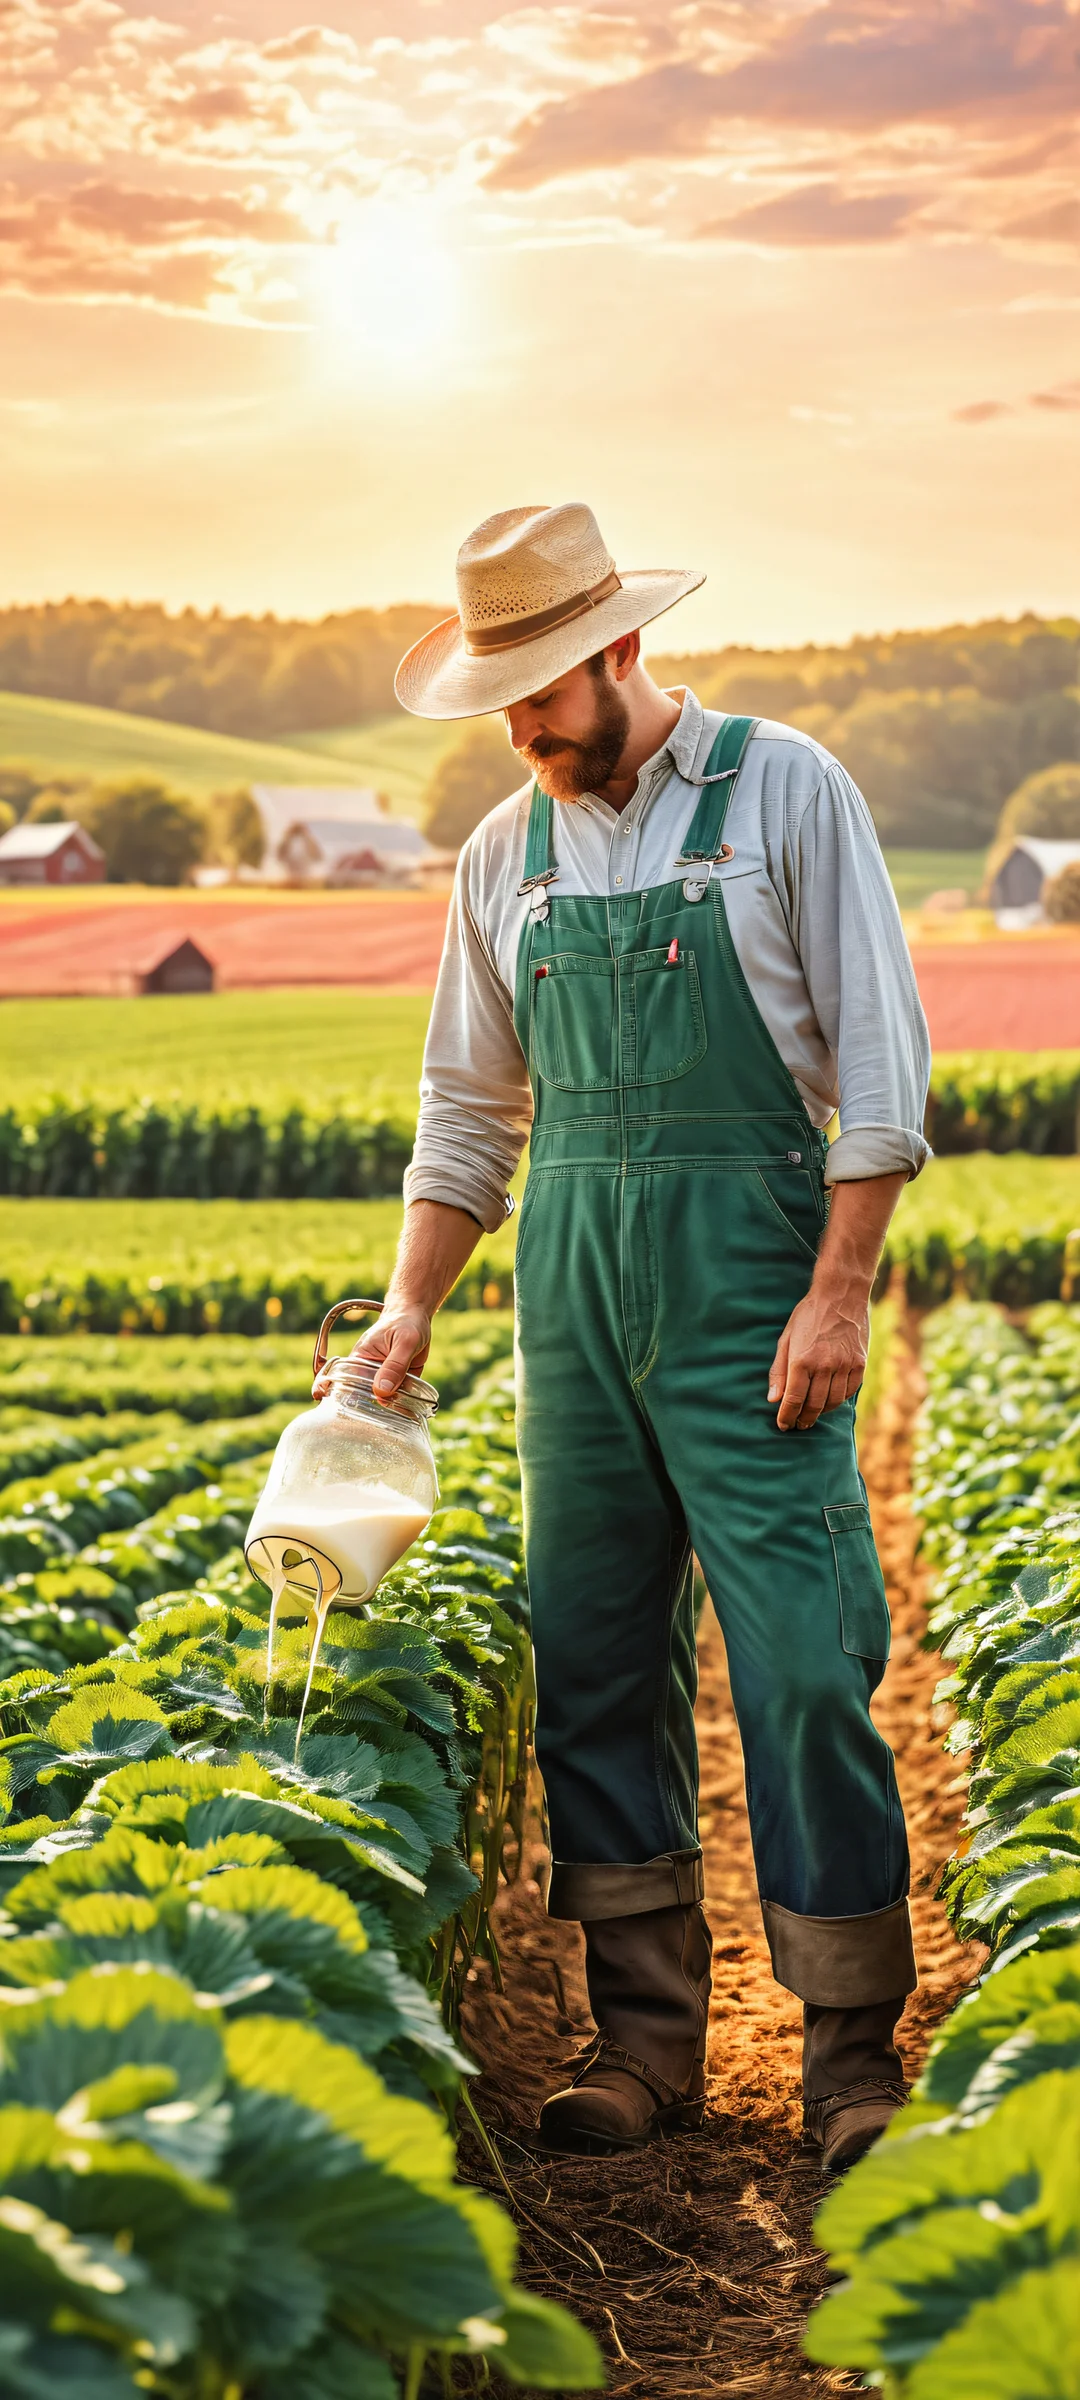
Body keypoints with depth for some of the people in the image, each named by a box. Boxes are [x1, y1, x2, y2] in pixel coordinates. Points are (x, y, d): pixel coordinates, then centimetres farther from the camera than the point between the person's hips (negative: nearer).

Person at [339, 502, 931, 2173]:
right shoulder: (507, 855, 11)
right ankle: (648, 2038, 16)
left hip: (751, 1274, -5)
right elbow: (470, 1108, 17)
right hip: (575, 1284, 5)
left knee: (803, 1660, -7)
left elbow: (880, 1057, -6)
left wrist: (842, 1290, -13)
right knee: (596, 1660, 6)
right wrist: (408, 1310, 6)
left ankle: (852, 2053, 4)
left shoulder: (784, 788, -3)